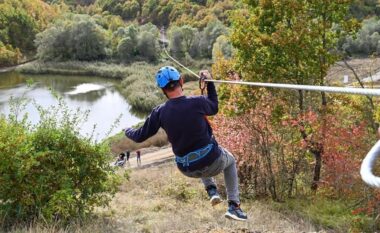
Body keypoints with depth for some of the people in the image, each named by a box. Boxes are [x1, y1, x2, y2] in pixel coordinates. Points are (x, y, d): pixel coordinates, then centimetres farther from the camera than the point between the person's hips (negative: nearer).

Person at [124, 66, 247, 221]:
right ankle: (234, 206, 22)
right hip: (213, 163, -3)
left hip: (188, 170, 3)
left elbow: (140, 137, 1)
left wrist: (128, 131, 23)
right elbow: (214, 108, 7)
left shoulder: (159, 112, -11)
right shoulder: (197, 102, -17)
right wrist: (209, 82, 17)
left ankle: (211, 190, 22)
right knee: (230, 161, 33)